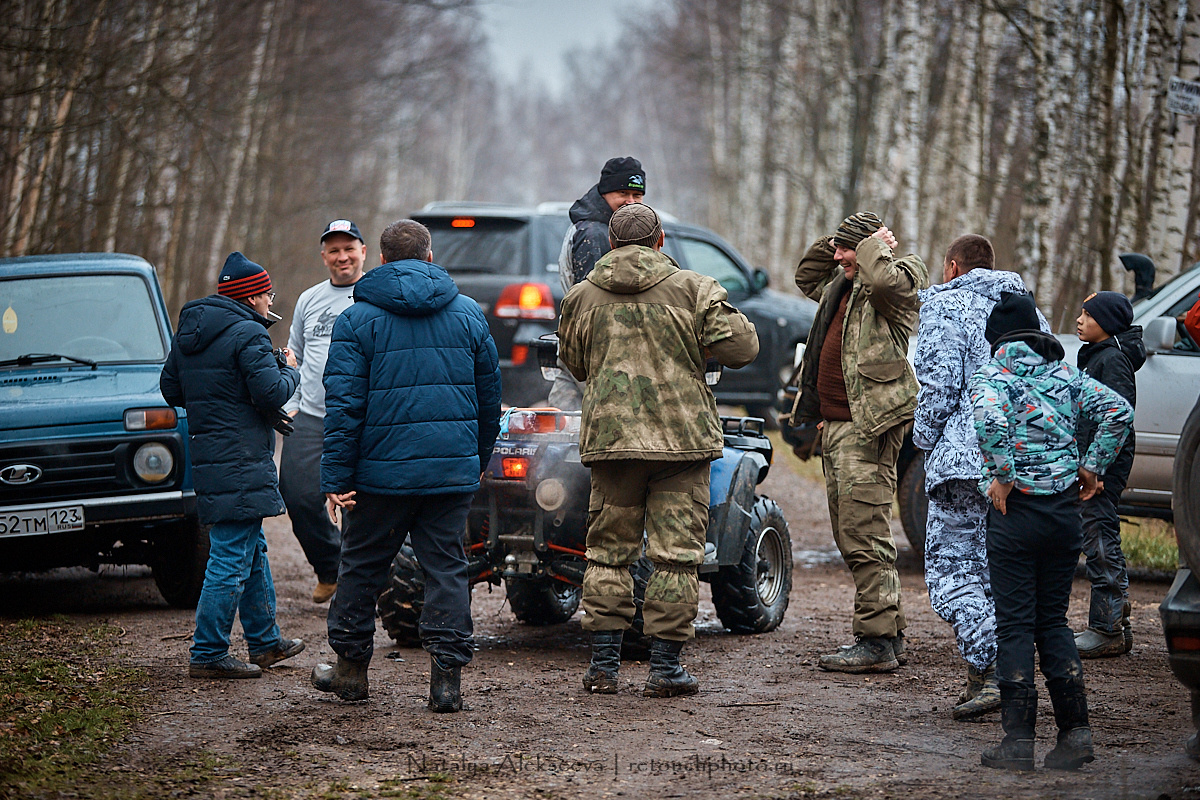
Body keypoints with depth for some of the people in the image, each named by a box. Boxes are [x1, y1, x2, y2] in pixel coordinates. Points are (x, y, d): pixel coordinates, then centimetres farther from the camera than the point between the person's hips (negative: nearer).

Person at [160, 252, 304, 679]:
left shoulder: (187, 334, 13)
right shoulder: (247, 334, -15)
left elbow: (170, 390, 19)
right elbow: (271, 394, -19)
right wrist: (289, 372, 1)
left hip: (207, 455, 10)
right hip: (241, 465, -10)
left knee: (253, 551, 20)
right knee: (231, 561, -6)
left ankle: (265, 640, 29)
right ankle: (208, 655, -4)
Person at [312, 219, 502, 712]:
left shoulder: (357, 320, -3)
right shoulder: (469, 315, 7)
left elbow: (343, 405, -7)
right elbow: (489, 394, 13)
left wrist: (337, 477, -5)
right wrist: (478, 459, 24)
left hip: (382, 470, -2)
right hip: (454, 469, 2)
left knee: (362, 566, 12)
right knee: (446, 568, 4)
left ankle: (350, 668, 21)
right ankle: (447, 677, -2)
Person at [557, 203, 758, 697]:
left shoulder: (582, 296, 6)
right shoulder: (693, 290, -2)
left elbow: (573, 364, 18)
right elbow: (741, 347, -4)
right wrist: (727, 315, 16)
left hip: (609, 434, 2)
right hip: (681, 435, -2)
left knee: (608, 550, 10)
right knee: (675, 554, 2)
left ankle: (603, 664, 8)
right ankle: (665, 667, 1)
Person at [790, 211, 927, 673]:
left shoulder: (903, 274, -7)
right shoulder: (844, 283, 19)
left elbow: (882, 279, -30)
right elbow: (807, 277, 37)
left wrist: (873, 244, -10)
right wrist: (833, 242, 20)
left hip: (868, 427, -10)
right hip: (835, 426, 10)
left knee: (864, 536, -12)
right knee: (851, 536, 14)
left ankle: (876, 642, -11)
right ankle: (891, 632, 21)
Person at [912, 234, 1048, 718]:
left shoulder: (944, 305, 0)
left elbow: (939, 383, -11)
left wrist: (924, 441, 2)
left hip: (965, 459, -7)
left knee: (952, 569, -5)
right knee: (993, 568, 13)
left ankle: (994, 672, -21)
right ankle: (984, 678, 11)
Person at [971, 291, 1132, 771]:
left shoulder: (991, 375, -5)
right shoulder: (1067, 376, 8)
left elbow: (990, 418, -27)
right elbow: (1118, 411, -2)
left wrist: (1002, 476, -17)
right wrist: (1092, 466, 4)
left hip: (1016, 510, -4)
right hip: (1064, 509, 5)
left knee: (1014, 624, 1)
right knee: (1053, 620, 14)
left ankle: (1018, 740, 0)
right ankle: (1076, 730, 7)